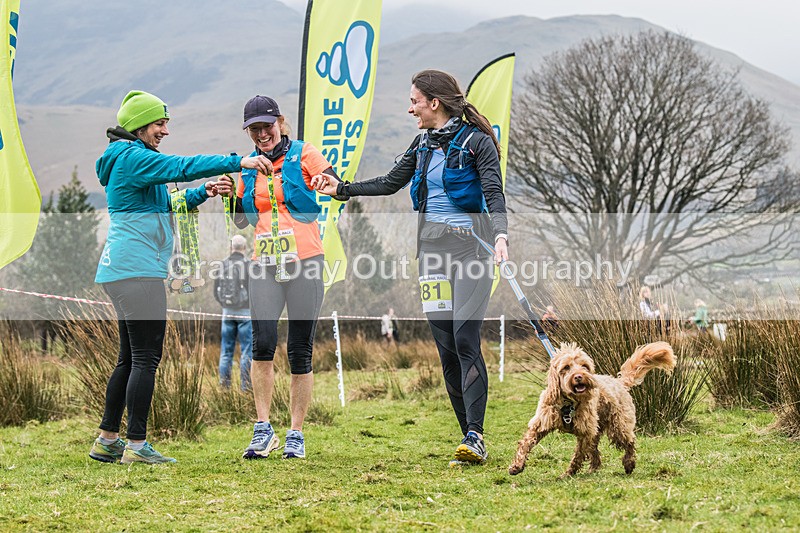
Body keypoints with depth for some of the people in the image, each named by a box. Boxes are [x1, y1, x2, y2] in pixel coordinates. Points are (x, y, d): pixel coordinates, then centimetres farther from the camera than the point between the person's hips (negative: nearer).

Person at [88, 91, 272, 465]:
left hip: (122, 272, 11)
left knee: (130, 358, 14)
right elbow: (180, 166, -21)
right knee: (146, 357, -9)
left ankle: (107, 441, 17)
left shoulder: (130, 160, 23)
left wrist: (203, 193, 13)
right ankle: (136, 445, -8)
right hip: (137, 271, -11)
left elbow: (165, 205, 27)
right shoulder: (132, 157, -10)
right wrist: (238, 162, -24)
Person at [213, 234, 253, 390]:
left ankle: (224, 383, 8)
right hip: (245, 312, -4)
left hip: (227, 312, 4)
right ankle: (245, 385, -3)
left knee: (226, 350, 9)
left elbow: (216, 291, 7)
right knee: (247, 350, 0)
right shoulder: (249, 265, -8)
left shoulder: (222, 265, 3)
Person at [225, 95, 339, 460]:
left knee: (300, 352, 0)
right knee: (263, 342, -15)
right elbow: (241, 220, 21)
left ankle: (296, 435, 11)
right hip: (265, 263, 3)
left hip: (305, 262, -2)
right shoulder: (249, 166, 14)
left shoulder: (304, 154, 2)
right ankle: (263, 429, -6)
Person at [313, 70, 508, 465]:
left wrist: (500, 234, -30)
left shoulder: (476, 141, -6)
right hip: (432, 247, 6)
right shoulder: (423, 143, 15)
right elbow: (391, 183, 24)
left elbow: (494, 193, -14)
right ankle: (470, 438, 6)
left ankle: (475, 436, -17)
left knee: (465, 338, -16)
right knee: (445, 346, 1)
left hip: (470, 245, -6)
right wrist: (341, 189, 20)